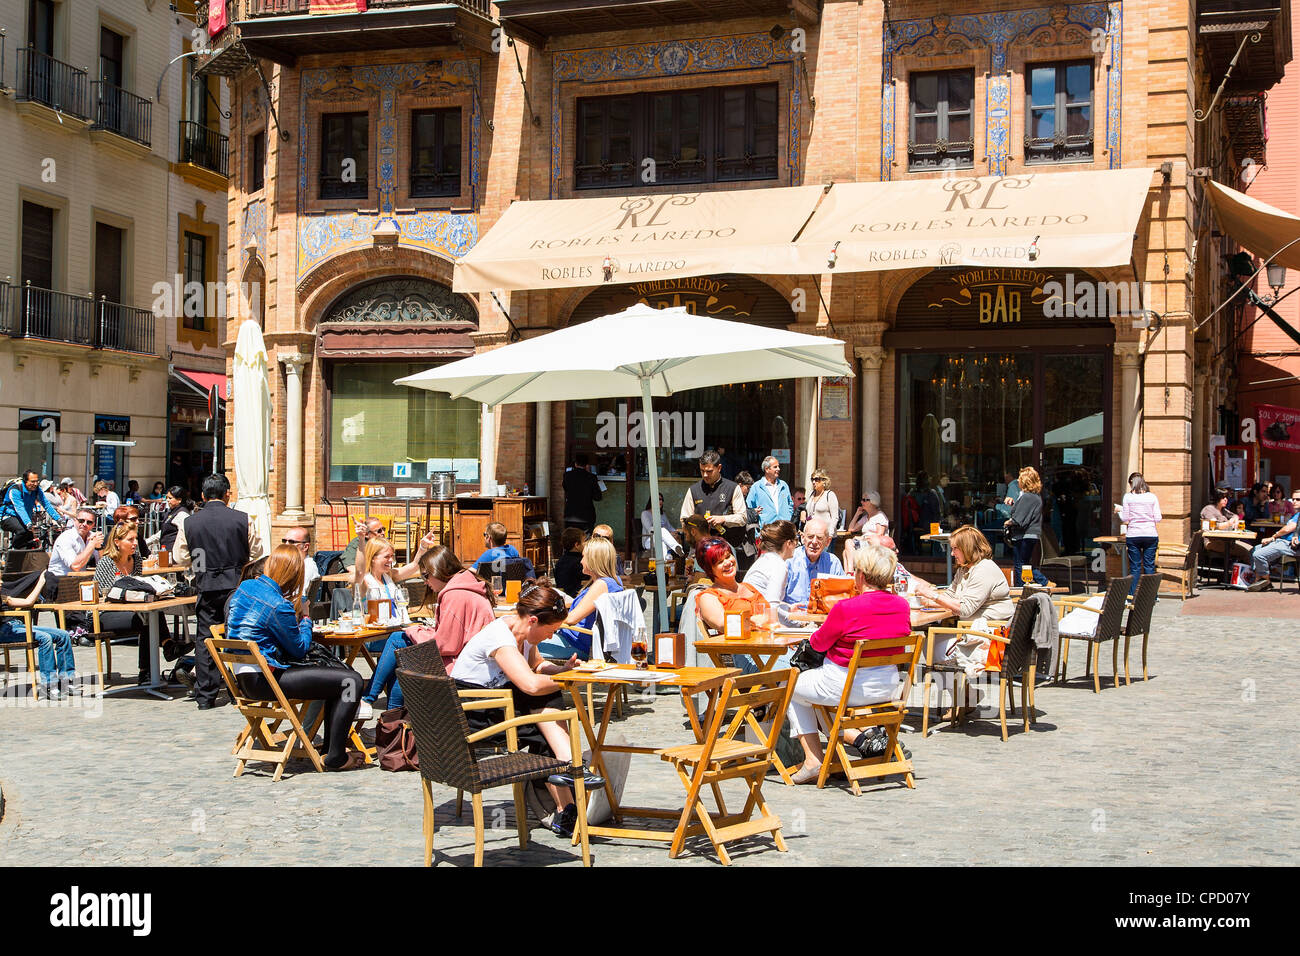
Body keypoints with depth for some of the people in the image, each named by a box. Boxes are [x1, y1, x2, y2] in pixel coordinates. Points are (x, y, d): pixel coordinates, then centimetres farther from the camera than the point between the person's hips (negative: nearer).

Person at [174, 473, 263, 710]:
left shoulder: (190, 522, -3)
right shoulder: (242, 519, -6)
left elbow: (180, 557, 4)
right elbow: (256, 552, 3)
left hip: (206, 586, 1)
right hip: (237, 584, -1)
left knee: (205, 638, 7)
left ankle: (205, 696, 7)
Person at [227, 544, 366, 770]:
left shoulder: (245, 587, 5)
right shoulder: (279, 606, -20)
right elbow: (299, 650, -7)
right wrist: (306, 621, 13)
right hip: (262, 681, -10)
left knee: (337, 673, 20)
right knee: (351, 680, -10)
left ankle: (330, 746, 21)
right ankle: (335, 757, -2)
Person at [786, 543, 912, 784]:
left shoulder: (846, 608, -23)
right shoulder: (902, 606, -4)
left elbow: (818, 643, -8)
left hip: (846, 686, -7)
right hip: (887, 688, 7)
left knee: (791, 687, 21)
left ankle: (813, 759, 13)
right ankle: (858, 736, 15)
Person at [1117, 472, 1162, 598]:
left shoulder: (1128, 497, -2)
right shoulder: (1152, 497, 2)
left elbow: (1125, 519, -1)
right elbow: (1158, 519, 0)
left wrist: (1119, 510, 18)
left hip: (1133, 536, -1)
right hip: (1151, 535, 1)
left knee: (1135, 567, 3)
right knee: (1149, 566, 6)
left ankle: (1132, 596, 3)